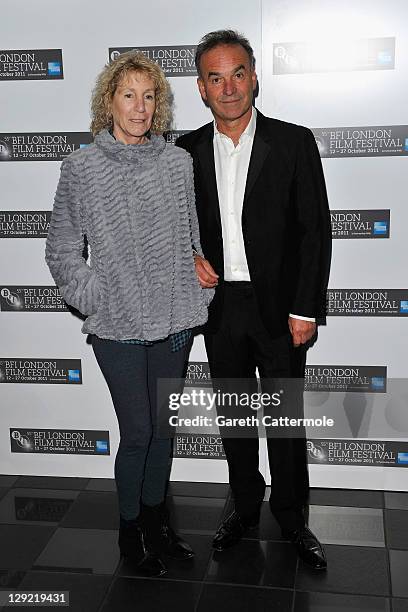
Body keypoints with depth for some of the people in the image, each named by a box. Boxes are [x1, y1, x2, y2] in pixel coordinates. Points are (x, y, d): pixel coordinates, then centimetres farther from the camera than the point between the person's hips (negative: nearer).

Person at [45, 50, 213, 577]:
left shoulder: (178, 162, 3)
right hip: (118, 327, -3)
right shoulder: (82, 167, -5)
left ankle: (155, 521, 36)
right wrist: (99, 301, -7)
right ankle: (129, 532, 27)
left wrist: (199, 298, 4)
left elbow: (195, 238, 11)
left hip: (174, 321, 4)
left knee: (163, 427, 15)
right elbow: (61, 251, 0)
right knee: (137, 432, 3)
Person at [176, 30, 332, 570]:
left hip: (278, 307, -2)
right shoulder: (187, 151, 3)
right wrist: (190, 256, -8)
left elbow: (316, 230, -6)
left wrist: (306, 310, -10)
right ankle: (245, 506, 34)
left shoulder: (294, 143, -5)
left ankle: (292, 517, 28)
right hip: (219, 305, 3)